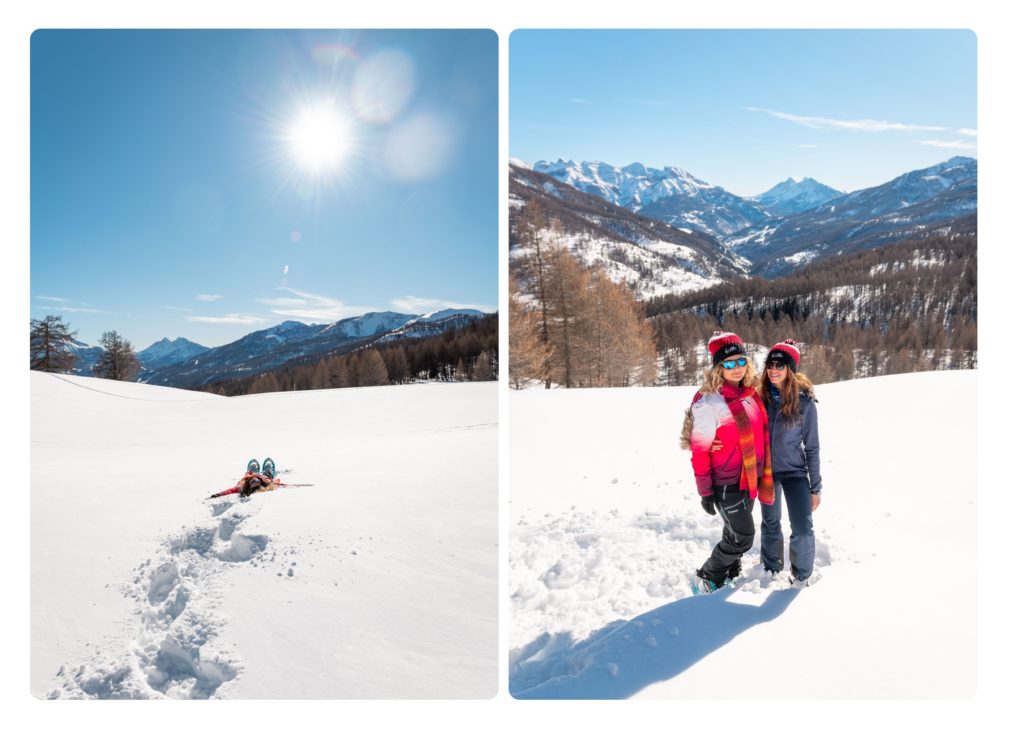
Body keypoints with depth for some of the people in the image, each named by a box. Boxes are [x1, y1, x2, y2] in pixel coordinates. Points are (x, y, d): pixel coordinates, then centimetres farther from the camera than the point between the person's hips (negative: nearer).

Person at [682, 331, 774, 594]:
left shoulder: (751, 393, 4)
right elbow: (699, 449, -17)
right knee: (742, 537, -2)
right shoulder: (708, 402, -19)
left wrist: (762, 474, 18)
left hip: (749, 478, 7)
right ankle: (707, 579, 17)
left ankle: (729, 575, 38)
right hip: (726, 483, -7)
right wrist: (705, 491, -15)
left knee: (737, 533, 19)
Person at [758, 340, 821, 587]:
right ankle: (771, 569, 36)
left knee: (802, 527, -6)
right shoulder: (761, 396, -8)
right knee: (770, 524, 16)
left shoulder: (805, 401, -12)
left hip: (795, 471, -2)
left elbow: (811, 447, -6)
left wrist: (815, 487, -4)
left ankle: (801, 576, 18)